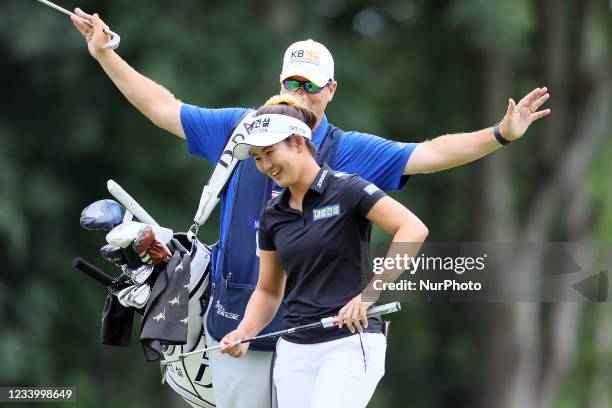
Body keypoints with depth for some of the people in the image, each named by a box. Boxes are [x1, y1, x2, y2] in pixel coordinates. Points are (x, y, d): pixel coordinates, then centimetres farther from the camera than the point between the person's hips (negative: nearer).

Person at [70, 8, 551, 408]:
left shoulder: (349, 152, 3)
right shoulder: (241, 130, 9)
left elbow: (427, 154, -4)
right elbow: (164, 109, 14)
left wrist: (500, 134, -15)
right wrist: (105, 55, 13)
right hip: (237, 319, 2)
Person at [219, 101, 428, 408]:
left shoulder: (346, 190, -7)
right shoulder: (273, 215, 11)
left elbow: (413, 230, -18)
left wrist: (369, 293, -26)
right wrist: (244, 333, -1)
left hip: (351, 343, -6)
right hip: (294, 348, 6)